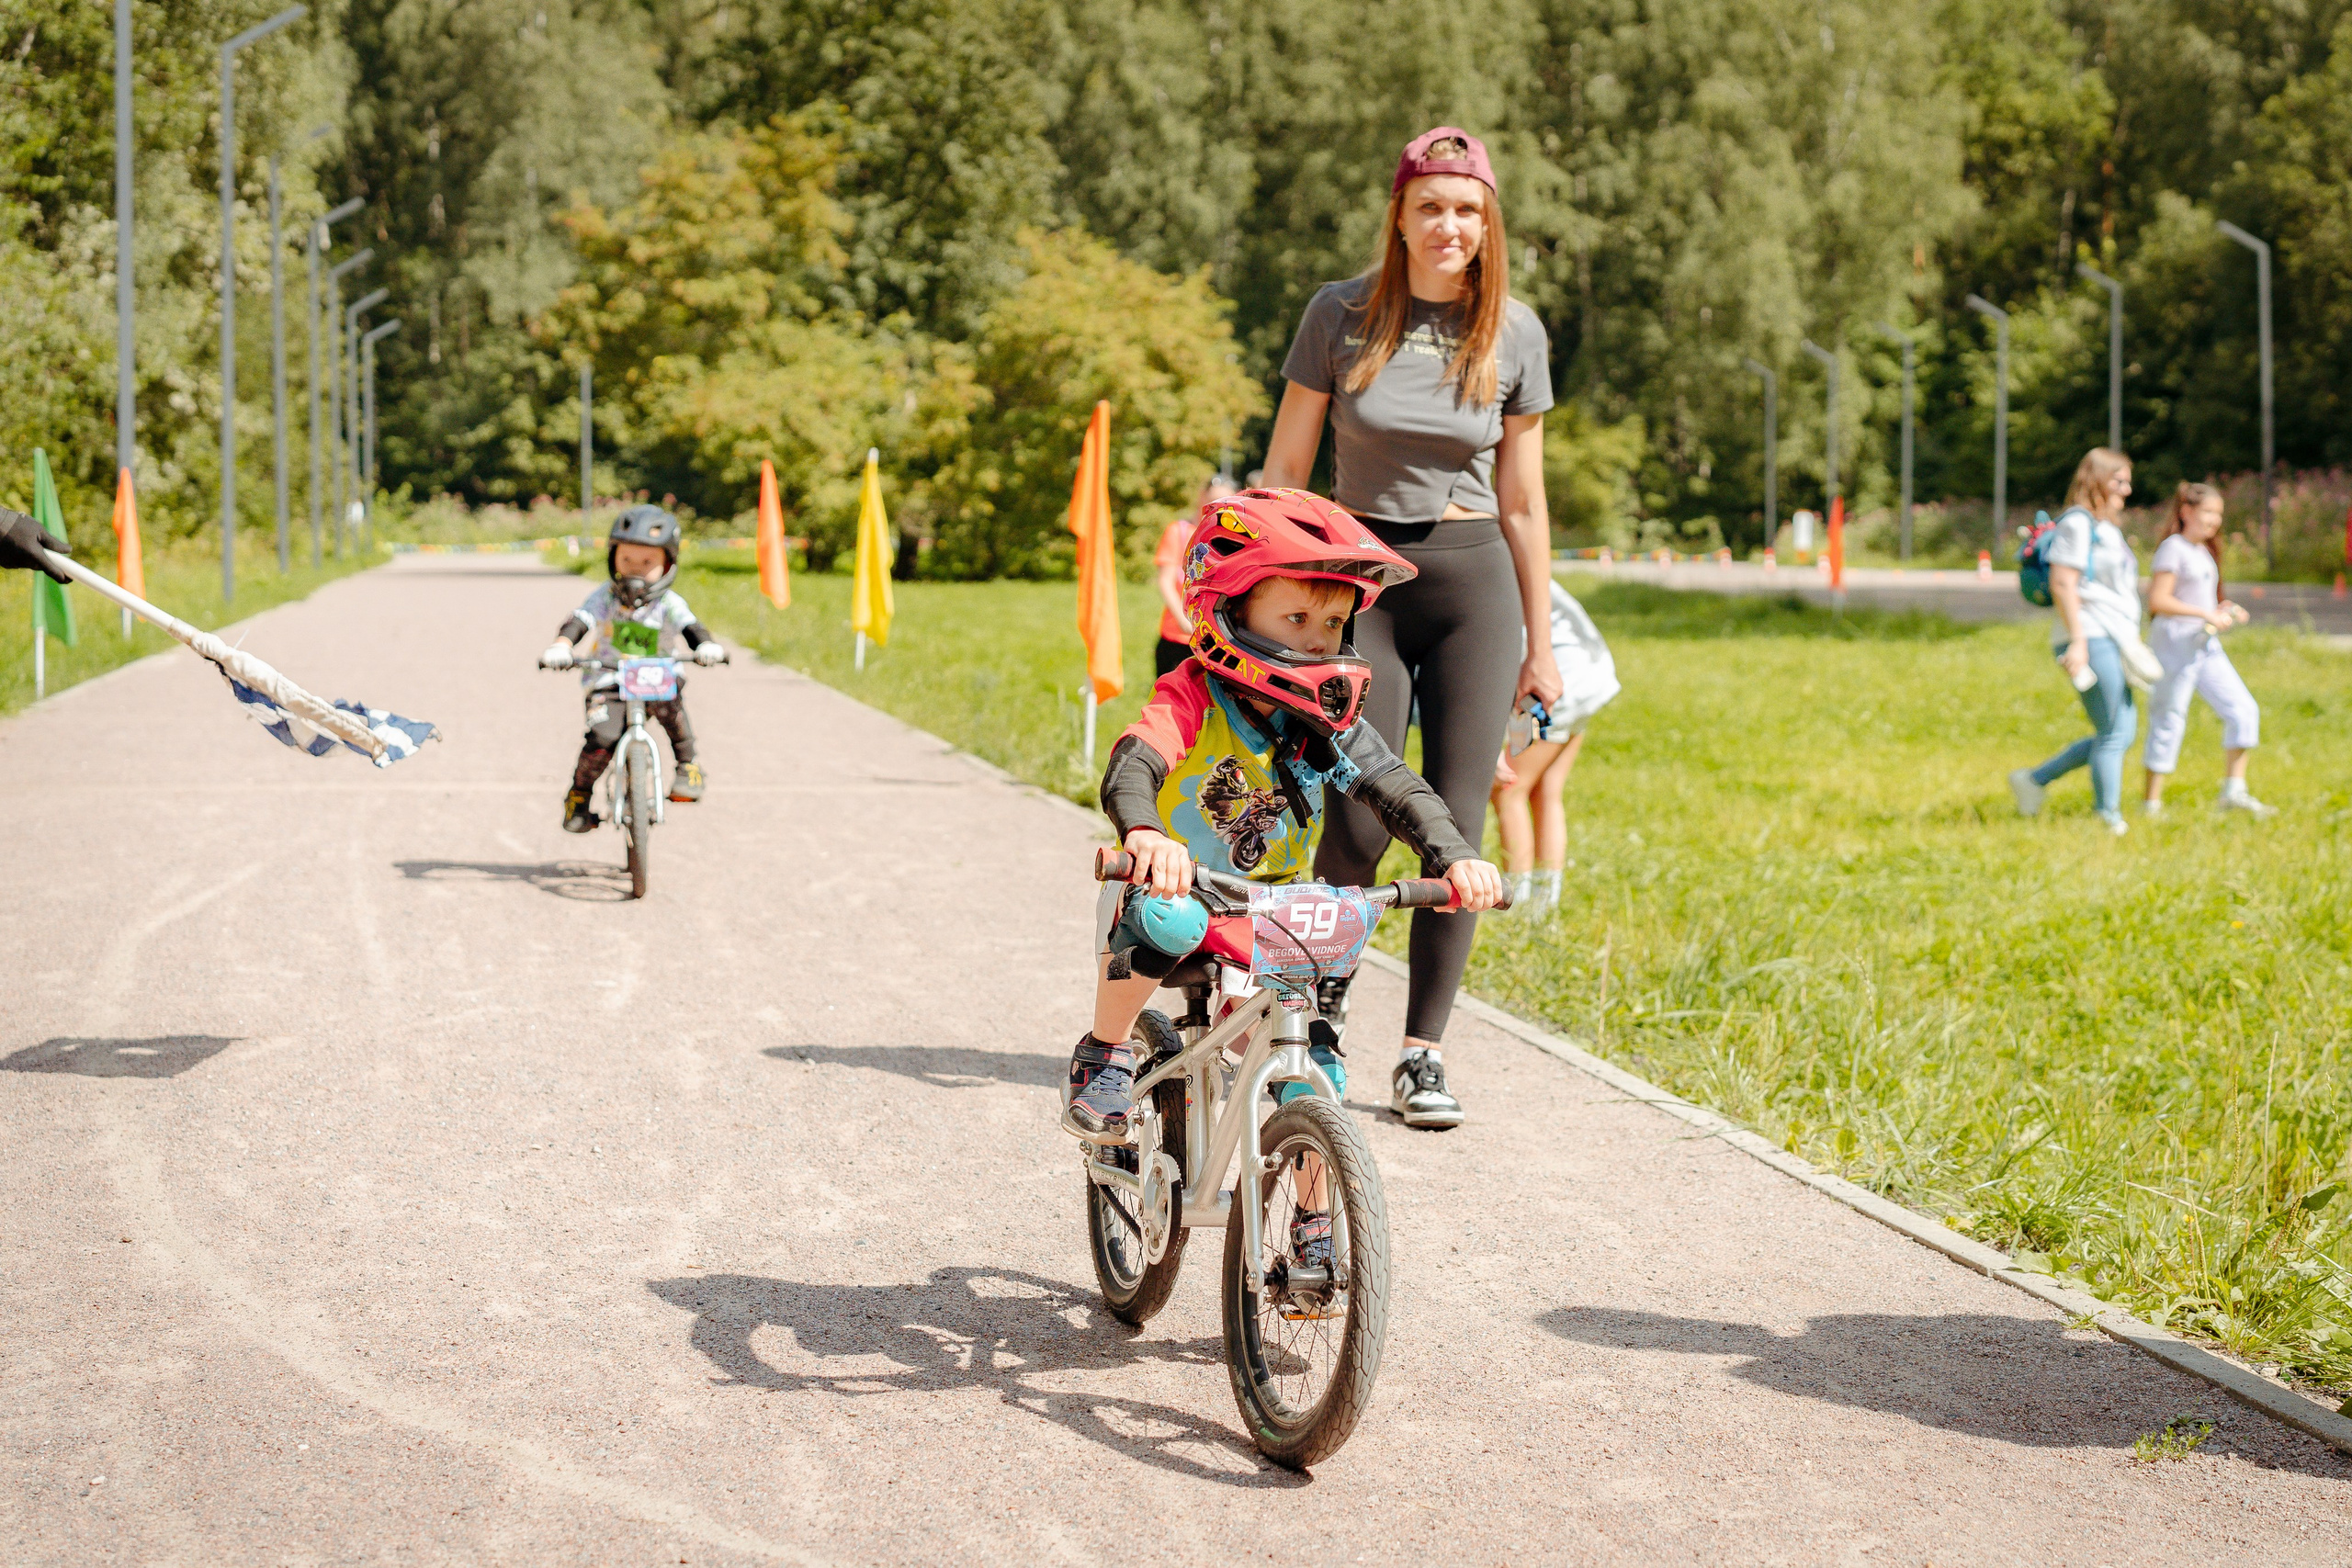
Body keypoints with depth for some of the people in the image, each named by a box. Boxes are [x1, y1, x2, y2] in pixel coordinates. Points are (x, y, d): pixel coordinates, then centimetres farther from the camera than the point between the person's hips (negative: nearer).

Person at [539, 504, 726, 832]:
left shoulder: (669, 604, -3)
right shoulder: (606, 597, -2)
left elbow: (690, 627, -17)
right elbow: (578, 623, -11)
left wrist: (707, 646, -40)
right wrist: (560, 647, -33)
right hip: (609, 681, 1)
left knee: (670, 703, -35)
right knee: (603, 736, -23)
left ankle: (687, 765, -13)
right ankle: (579, 794, 2)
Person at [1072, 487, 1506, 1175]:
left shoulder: (1328, 723, -8)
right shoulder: (1192, 699, -22)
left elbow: (1401, 791, -15)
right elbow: (1132, 767, -39)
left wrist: (1456, 857, -36)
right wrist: (1143, 834, -62)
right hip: (1181, 891, -4)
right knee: (1153, 921, -39)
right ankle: (1104, 1055, -13)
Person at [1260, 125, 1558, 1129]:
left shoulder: (1515, 334, 3)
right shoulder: (1341, 314, -2)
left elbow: (1522, 499, 8)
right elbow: (1286, 469, 2)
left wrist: (1539, 643, 9)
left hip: (1473, 586, 1)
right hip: (1361, 582, -1)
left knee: (1457, 825, -2)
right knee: (1360, 826, -7)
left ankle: (1423, 1054, 9)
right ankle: (1319, 1002, 19)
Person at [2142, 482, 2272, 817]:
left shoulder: (2204, 551, 17)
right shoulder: (2173, 548, -10)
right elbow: (2158, 601, -19)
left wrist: (2226, 612, 6)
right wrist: (2206, 614, -20)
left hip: (2206, 646, 8)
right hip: (2175, 644, -8)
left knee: (2243, 711, -1)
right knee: (2169, 721, -3)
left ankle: (2233, 791, 2)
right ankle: (2151, 801, 6)